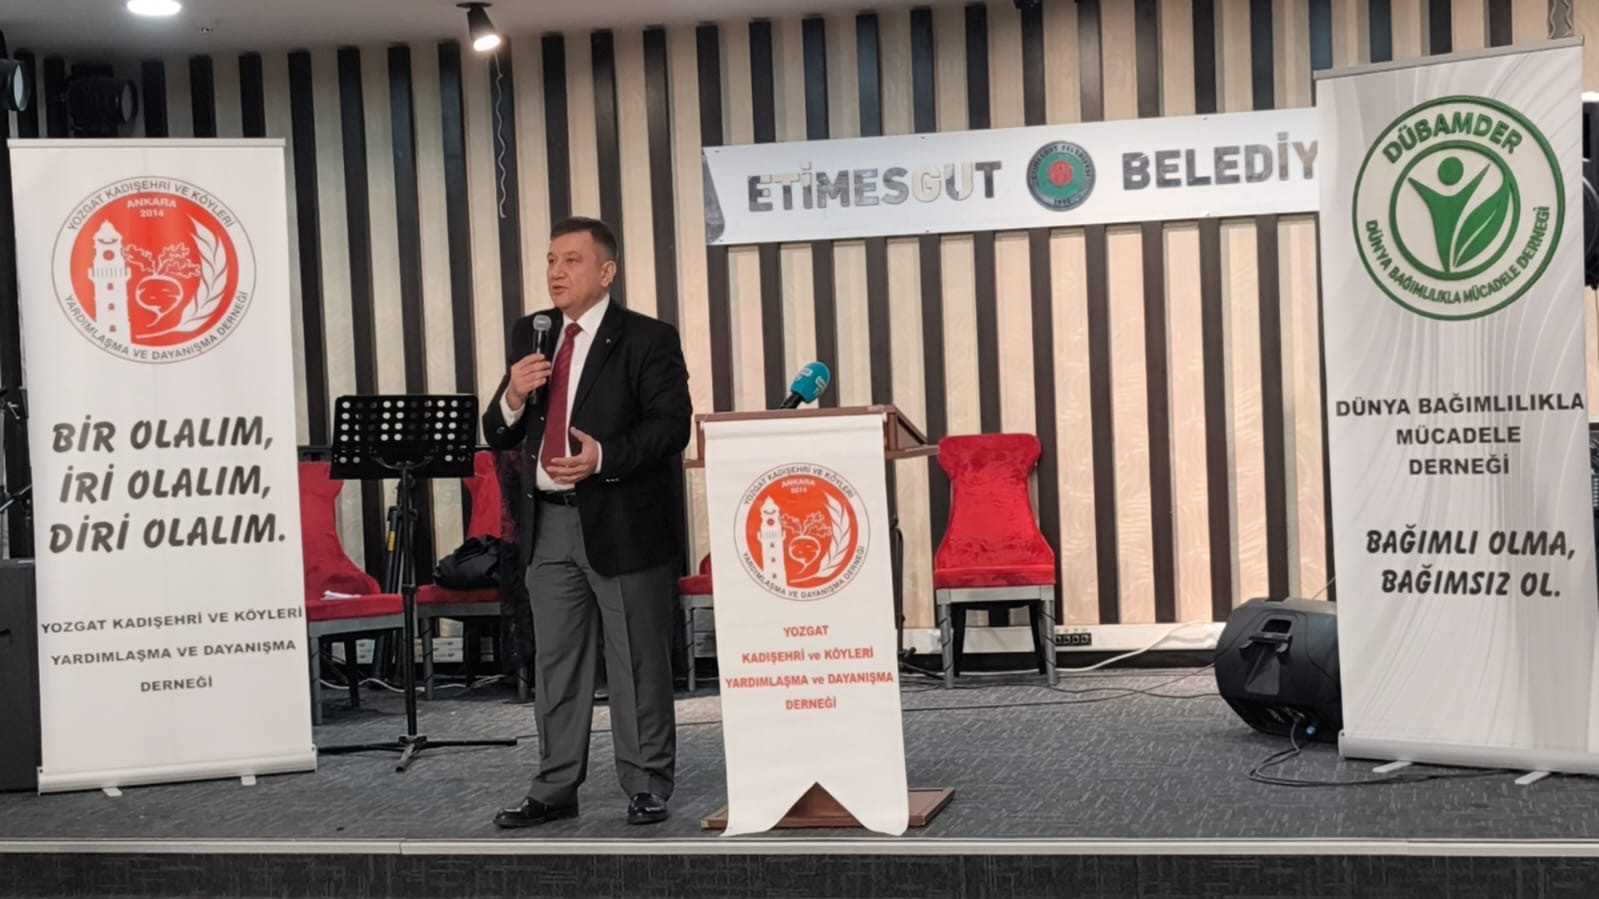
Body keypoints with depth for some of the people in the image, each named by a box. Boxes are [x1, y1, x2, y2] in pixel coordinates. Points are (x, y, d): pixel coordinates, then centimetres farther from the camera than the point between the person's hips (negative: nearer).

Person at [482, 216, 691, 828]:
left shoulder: (648, 340, -6)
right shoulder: (529, 336, 11)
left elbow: (672, 426, -13)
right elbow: (498, 436, 12)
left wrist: (604, 456, -26)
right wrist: (512, 397, -10)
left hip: (624, 522, -5)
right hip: (549, 523, 6)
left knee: (637, 663, 2)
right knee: (555, 663, 11)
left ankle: (646, 788, 13)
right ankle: (555, 789, 19)